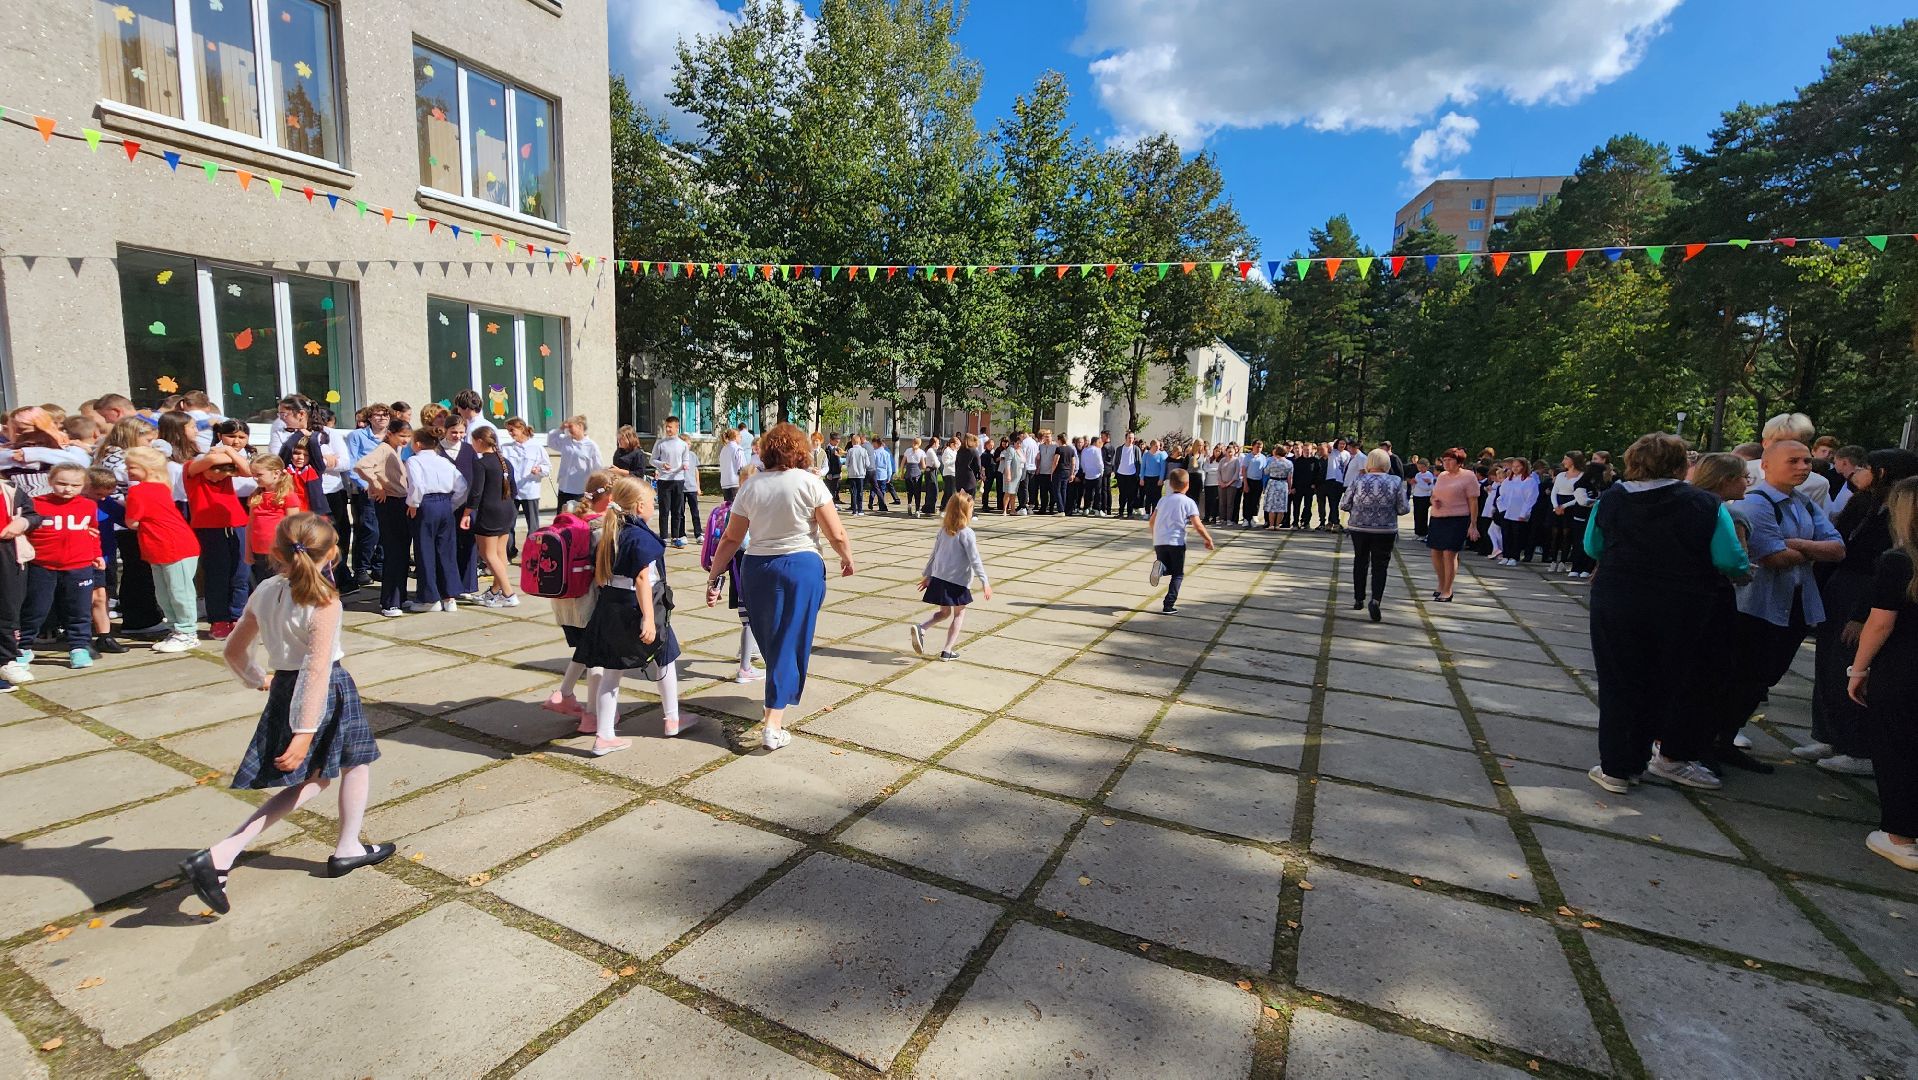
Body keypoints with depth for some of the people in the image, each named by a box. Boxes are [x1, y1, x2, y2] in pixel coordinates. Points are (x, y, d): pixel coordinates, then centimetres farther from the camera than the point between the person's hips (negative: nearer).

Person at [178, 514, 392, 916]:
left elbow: (233, 650, 13)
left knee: (311, 779, 18)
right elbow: (318, 668, -25)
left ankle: (219, 856, 5)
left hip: (284, 688, 7)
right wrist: (305, 732, -23)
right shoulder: (324, 600, -20)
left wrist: (257, 679, 32)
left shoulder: (264, 592, 1)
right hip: (329, 689, -7)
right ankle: (348, 849, 30)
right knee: (356, 762, 18)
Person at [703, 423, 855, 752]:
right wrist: (847, 558, 10)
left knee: (769, 640, 21)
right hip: (802, 567, -3)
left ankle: (779, 695, 41)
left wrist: (714, 577, 9)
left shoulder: (751, 487, 3)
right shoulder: (809, 483, -7)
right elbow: (836, 533, -8)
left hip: (757, 568, 4)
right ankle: (774, 724, -1)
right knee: (790, 642, 2)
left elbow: (731, 538, 3)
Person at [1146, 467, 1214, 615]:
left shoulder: (1163, 500, 13)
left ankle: (1160, 567, -16)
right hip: (1176, 542, -4)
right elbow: (1198, 526, -9)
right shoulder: (1189, 502, -2)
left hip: (1159, 541, 4)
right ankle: (1168, 606, 0)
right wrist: (1208, 539, 4)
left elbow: (1151, 522, 16)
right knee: (1178, 575, 9)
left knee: (1169, 570, 21)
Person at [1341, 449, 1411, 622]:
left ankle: (1359, 599, 24)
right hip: (1385, 530, -1)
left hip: (1358, 528, 1)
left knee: (1360, 562, 17)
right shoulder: (1396, 481, -6)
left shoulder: (1358, 480, -6)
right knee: (1379, 566, 4)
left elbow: (1344, 504, -3)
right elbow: (1404, 509, -5)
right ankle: (1375, 600, -15)